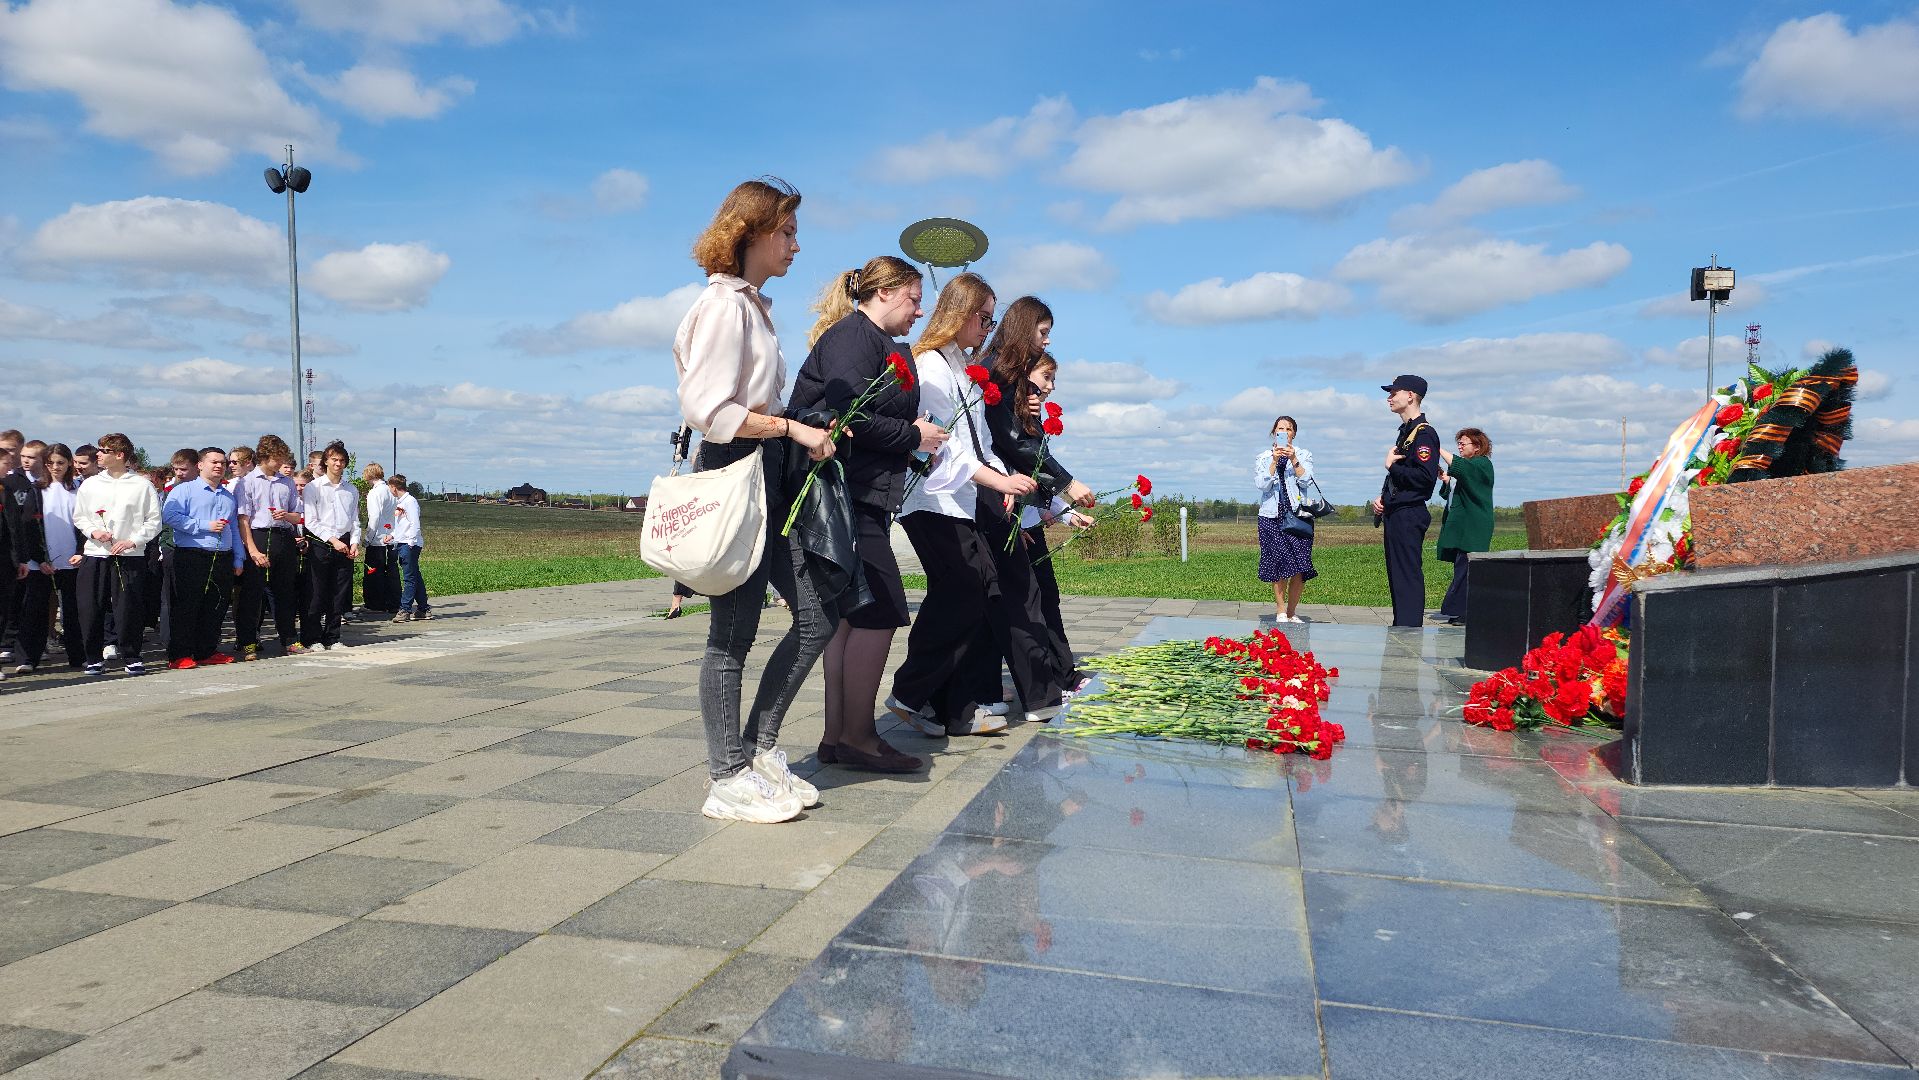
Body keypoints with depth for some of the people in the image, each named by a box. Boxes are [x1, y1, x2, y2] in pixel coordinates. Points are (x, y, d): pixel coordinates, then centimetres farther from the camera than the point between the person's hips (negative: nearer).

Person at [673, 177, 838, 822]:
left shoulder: (753, 305, 18)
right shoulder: (725, 304, -11)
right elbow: (708, 408, -20)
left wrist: (803, 435, 6)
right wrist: (793, 429, -17)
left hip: (767, 476, 10)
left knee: (819, 612, 7)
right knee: (734, 632, -2)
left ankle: (759, 750, 18)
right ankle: (728, 780, 10)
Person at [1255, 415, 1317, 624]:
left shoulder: (1303, 454, 10)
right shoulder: (1263, 457, 11)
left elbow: (1305, 479, -5)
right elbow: (1262, 484, -4)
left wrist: (1293, 459, -17)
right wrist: (1274, 461, -14)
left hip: (1298, 515, 0)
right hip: (1272, 516, 0)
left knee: (1299, 568, -5)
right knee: (1278, 567, -2)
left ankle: (1291, 612, 6)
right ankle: (1281, 612, 4)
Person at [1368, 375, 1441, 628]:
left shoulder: (1423, 433, -12)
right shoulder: (1405, 432, 19)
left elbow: (1425, 477, -23)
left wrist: (1392, 465, -12)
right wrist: (1382, 498, 10)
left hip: (1409, 516, -10)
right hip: (1396, 515, 10)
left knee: (1408, 575, -9)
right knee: (1396, 575, 14)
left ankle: (1410, 628, -7)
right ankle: (1400, 628, 20)